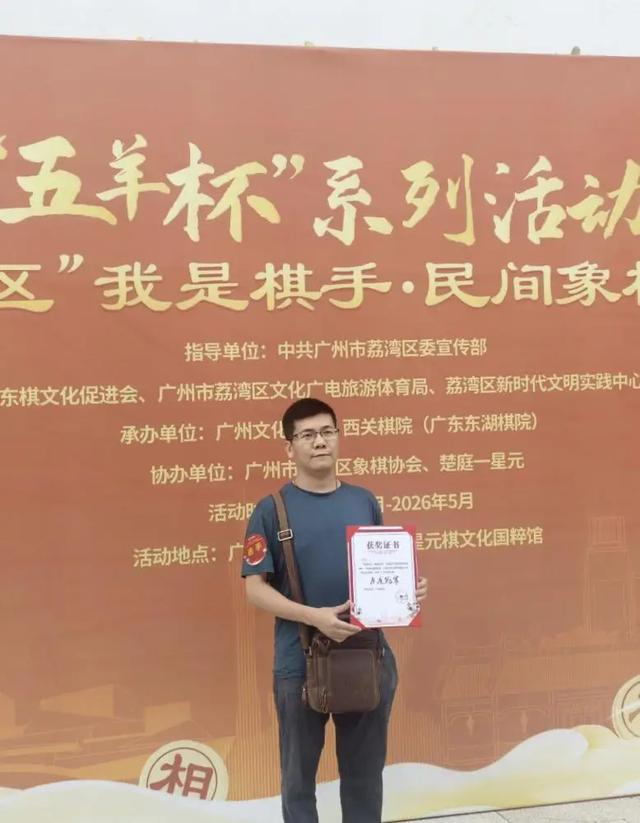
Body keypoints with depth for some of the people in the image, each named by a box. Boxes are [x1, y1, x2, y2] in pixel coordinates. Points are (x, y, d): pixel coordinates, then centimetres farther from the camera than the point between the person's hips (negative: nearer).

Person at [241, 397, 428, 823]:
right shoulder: (272, 510, -7)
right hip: (301, 663, -3)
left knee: (365, 772, 18)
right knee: (299, 775, 13)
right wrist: (315, 616, -23)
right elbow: (256, 588, -10)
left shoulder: (365, 501, 5)